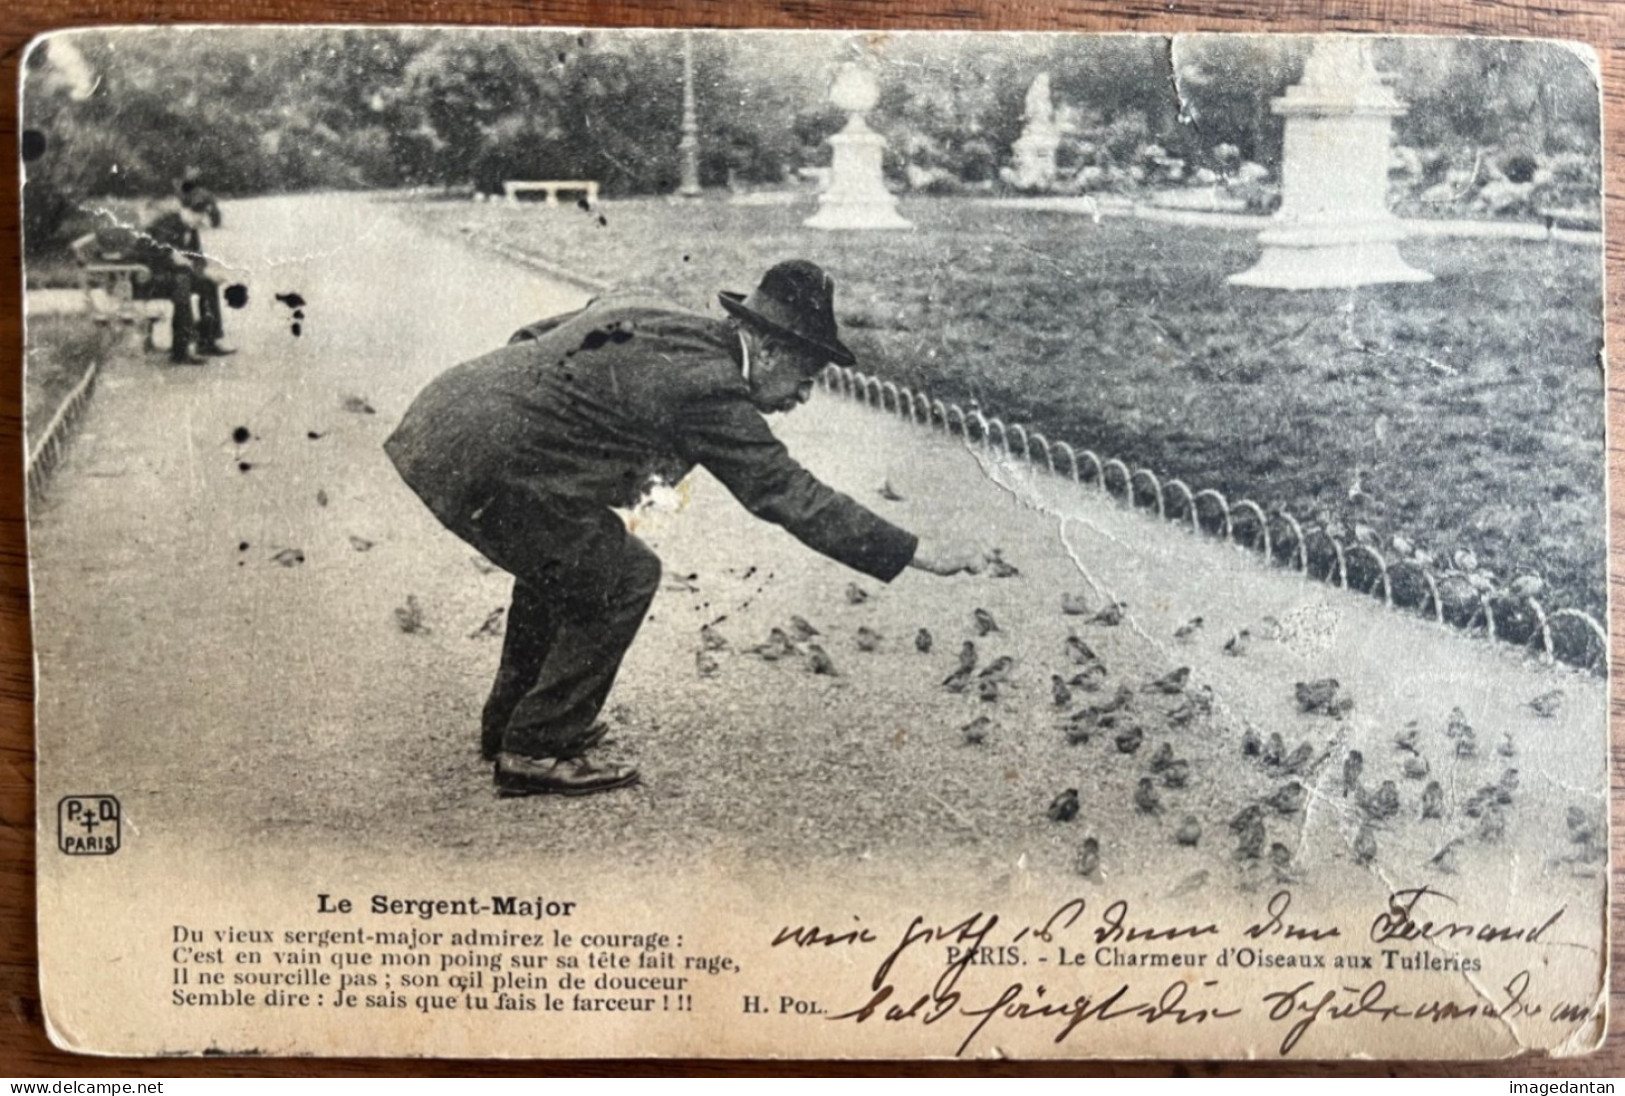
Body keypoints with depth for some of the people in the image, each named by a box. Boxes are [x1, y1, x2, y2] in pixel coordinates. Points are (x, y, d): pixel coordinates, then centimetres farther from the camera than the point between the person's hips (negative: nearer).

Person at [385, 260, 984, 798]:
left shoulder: (644, 308, 13)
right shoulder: (709, 386, -12)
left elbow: (531, 338, 22)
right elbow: (791, 495, -13)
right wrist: (921, 555, -10)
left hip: (437, 419, 10)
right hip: (484, 466, -10)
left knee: (562, 558, 26)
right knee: (622, 576, -1)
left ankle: (509, 721, 36)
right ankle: (535, 752, 7)